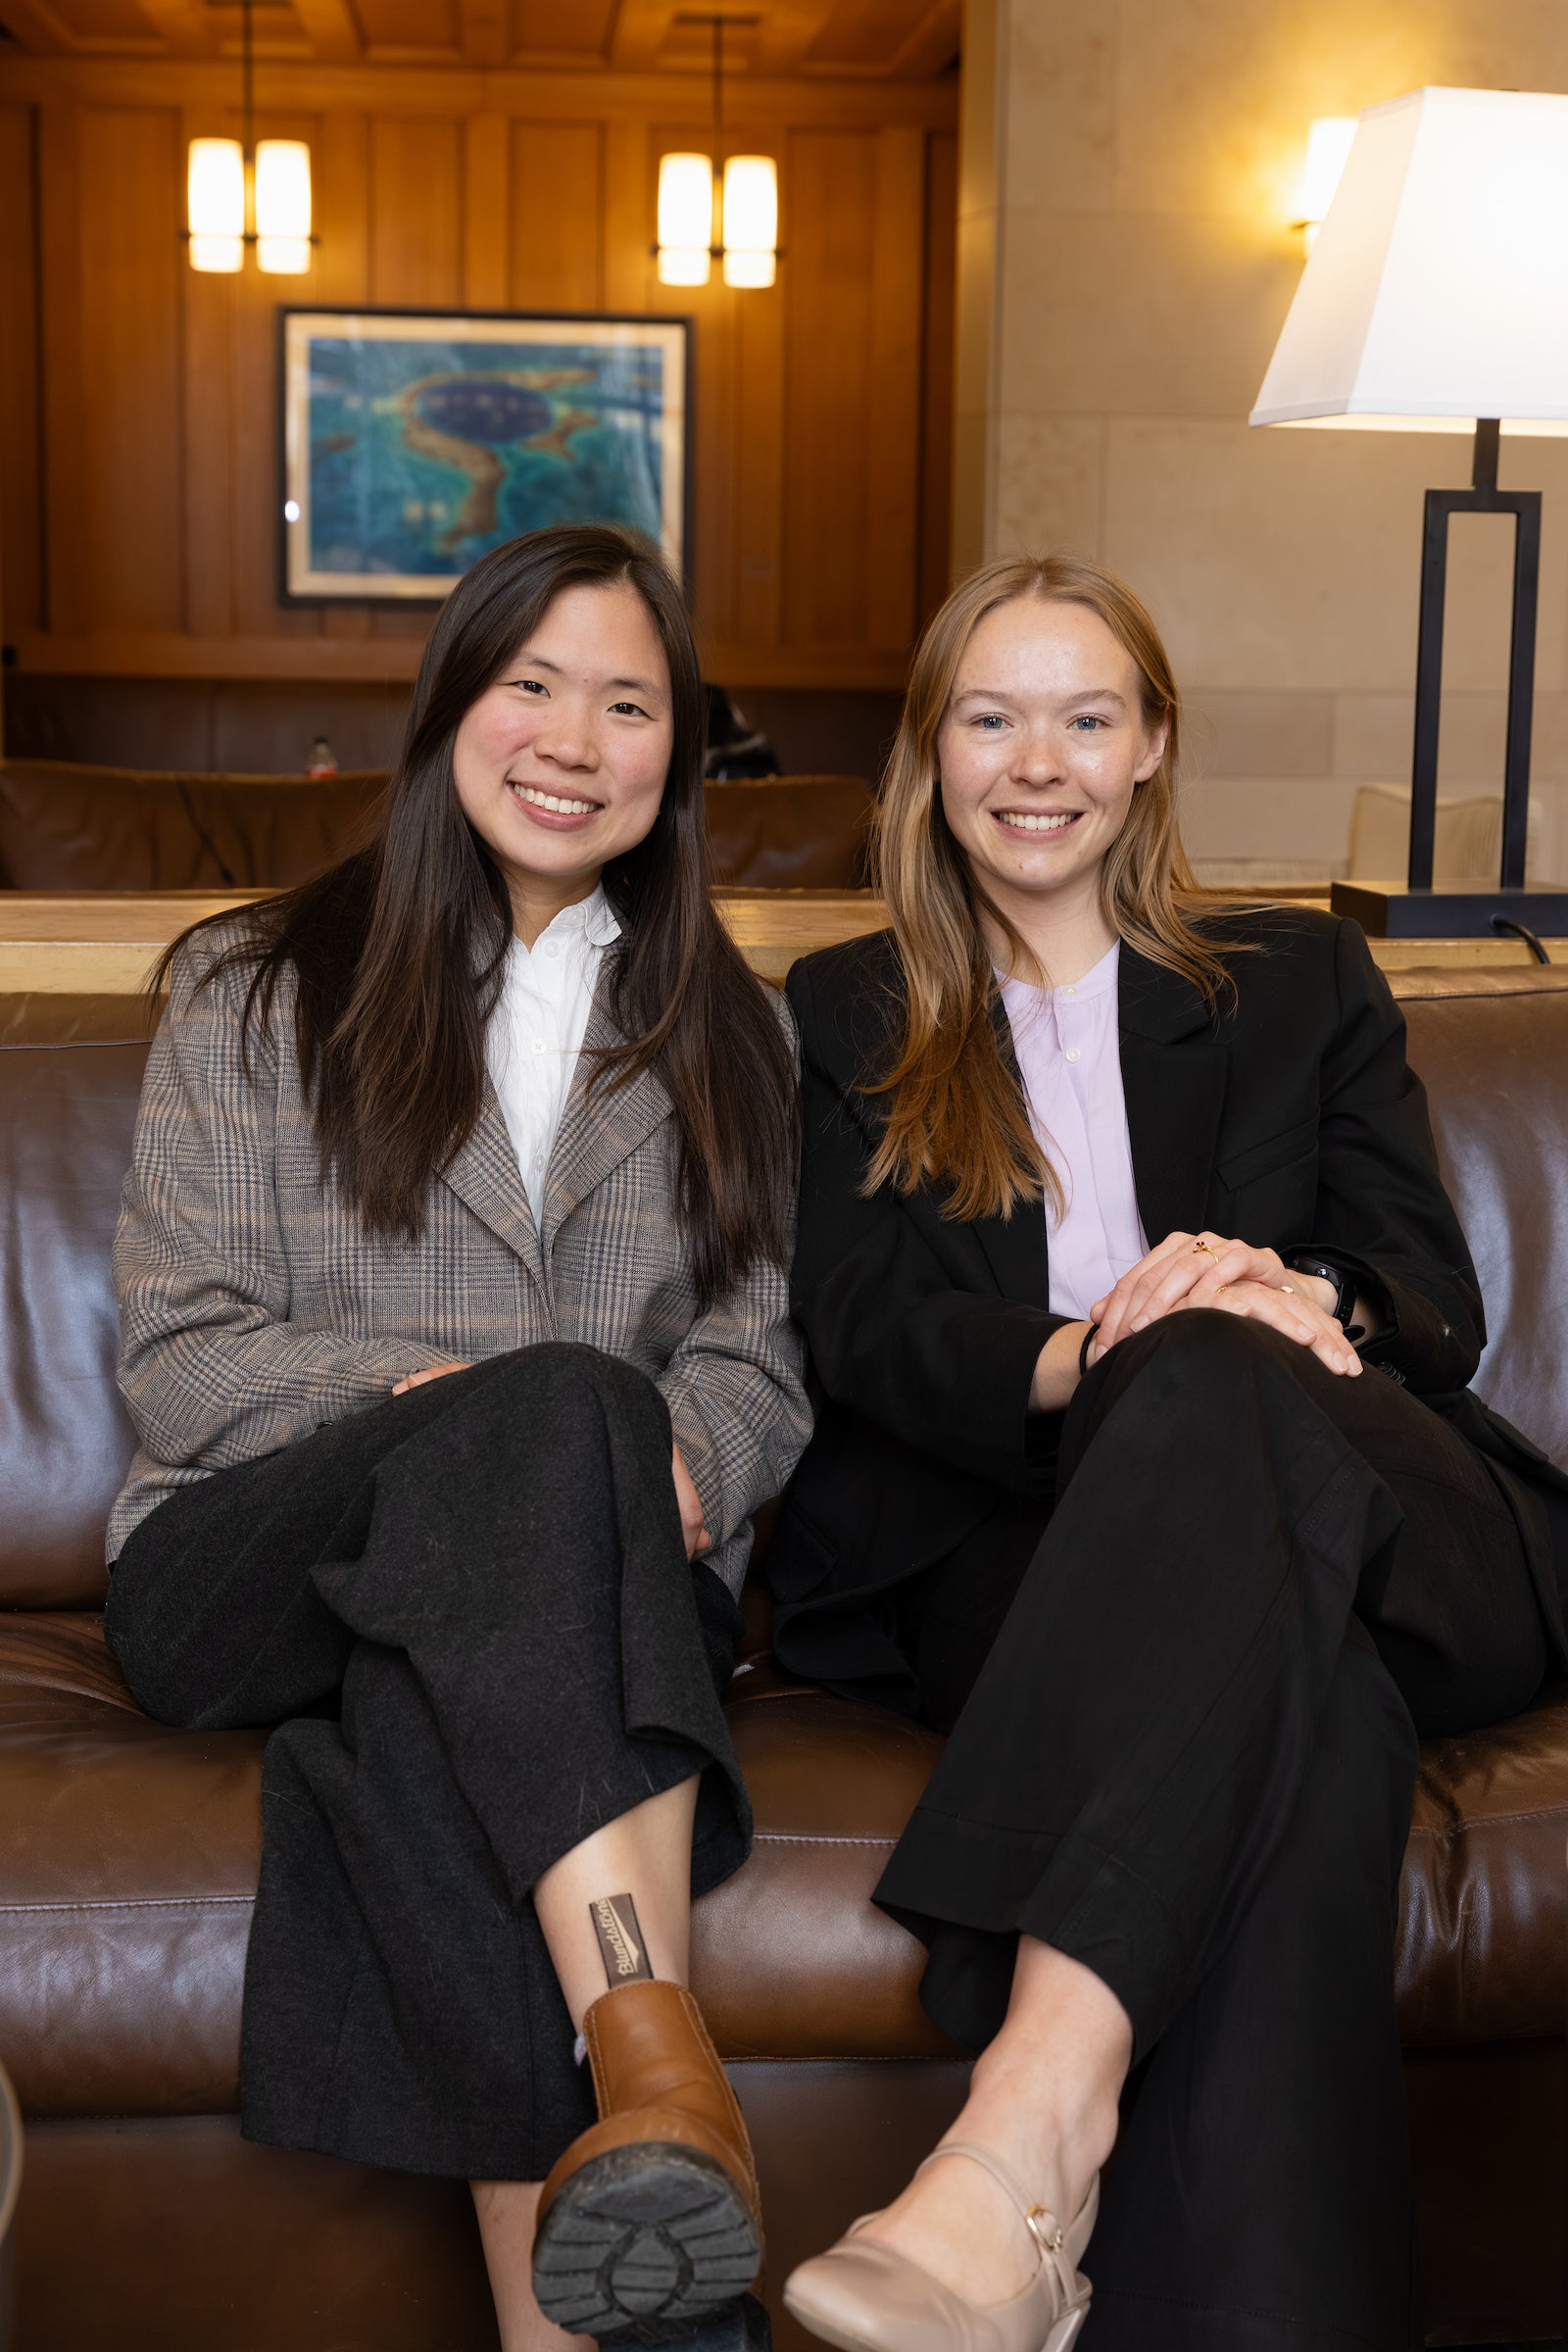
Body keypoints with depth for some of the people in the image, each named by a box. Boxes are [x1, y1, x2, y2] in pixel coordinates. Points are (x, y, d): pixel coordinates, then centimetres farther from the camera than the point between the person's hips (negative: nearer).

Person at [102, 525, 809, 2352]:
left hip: (596, 1574, 2)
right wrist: (437, 1393, -15)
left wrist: (675, 1449, -13)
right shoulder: (257, 993, 13)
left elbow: (759, 1355, 11)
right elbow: (173, 1351, 3)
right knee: (556, 1403, -35)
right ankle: (656, 2053, -49)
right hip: (241, 1565, -1)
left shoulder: (727, 1034, 21)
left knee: (429, 1708, -36)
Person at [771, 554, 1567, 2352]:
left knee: (1207, 1374, -39)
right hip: (1010, 1553, 0)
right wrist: (1072, 1357, -18)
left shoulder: (1300, 982, 25)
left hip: (1391, 1544, 1)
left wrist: (1299, 1303, -16)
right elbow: (857, 1327, 6)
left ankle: (1028, 2123, -54)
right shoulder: (849, 1017, 23)